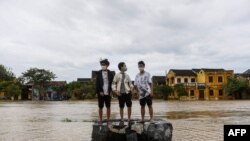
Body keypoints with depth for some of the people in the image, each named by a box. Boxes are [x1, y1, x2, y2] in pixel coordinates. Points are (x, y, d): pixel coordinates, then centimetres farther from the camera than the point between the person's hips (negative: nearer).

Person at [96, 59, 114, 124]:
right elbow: (97, 83, -2)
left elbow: (112, 82, 4)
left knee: (108, 107, 8)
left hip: (108, 93, 1)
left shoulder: (110, 73, 3)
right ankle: (100, 120, 16)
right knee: (100, 107, 6)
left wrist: (111, 91, -6)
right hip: (101, 93, -1)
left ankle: (108, 120, 18)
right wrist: (99, 91, -11)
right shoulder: (98, 73, 0)